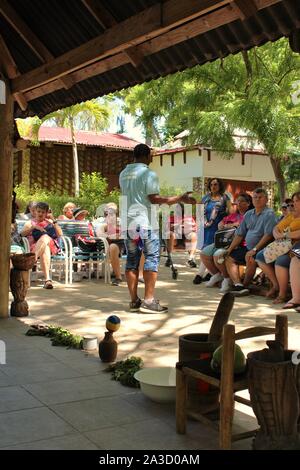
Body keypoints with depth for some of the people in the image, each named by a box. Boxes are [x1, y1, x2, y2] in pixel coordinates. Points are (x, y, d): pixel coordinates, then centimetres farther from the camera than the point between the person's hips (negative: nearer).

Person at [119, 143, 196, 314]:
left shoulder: (124, 174, 12)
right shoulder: (149, 174, -10)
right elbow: (154, 198, -17)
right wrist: (180, 199, -13)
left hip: (128, 223, 7)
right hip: (146, 223, -7)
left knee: (132, 260, 9)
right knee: (152, 259, -1)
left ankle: (134, 300, 12)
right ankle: (149, 301, -5)